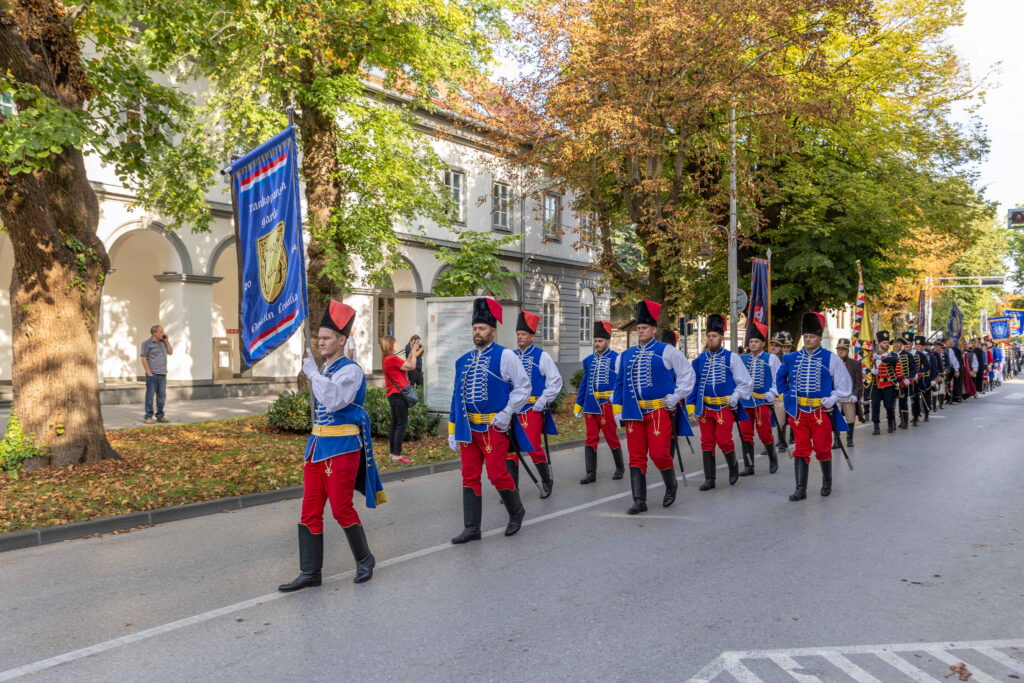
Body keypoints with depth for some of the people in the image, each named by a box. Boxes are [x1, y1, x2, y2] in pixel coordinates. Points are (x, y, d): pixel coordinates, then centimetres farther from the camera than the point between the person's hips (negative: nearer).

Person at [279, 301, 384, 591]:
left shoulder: (350, 370, -12)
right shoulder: (323, 370, 14)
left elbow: (334, 401, -28)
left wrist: (313, 373, -23)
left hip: (342, 447, -8)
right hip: (317, 445, 8)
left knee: (341, 509, -1)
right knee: (310, 510, 7)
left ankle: (365, 560, 20)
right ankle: (309, 572, 15)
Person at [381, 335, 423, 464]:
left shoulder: (386, 359, 13)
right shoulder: (393, 358, -17)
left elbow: (406, 364, 15)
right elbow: (411, 366, -14)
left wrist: (412, 353, 13)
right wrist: (414, 352, -2)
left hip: (393, 395, 10)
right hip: (399, 394, -10)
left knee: (394, 423, 14)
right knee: (402, 424, -7)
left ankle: (393, 452, 20)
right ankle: (397, 455, -8)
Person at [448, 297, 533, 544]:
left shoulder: (504, 356, -5)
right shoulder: (463, 361, 11)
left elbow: (523, 386, -5)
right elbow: (457, 396, 14)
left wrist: (507, 413, -14)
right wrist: (453, 431, 11)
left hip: (494, 427, -5)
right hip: (468, 428, 6)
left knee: (497, 474, -5)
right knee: (469, 476, 6)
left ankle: (516, 512, 23)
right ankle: (471, 528, 14)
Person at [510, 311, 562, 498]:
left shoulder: (542, 356, -4)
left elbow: (555, 382, -5)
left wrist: (541, 402, -10)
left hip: (533, 409, -4)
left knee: (533, 447, -3)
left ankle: (547, 481, 21)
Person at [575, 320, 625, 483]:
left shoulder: (616, 359, -4)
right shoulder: (588, 360, 11)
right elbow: (584, 383, 14)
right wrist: (578, 405, 13)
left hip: (607, 405, -4)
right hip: (591, 405, 4)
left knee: (611, 437, 7)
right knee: (591, 438, 3)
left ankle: (620, 467, 27)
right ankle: (591, 473, 6)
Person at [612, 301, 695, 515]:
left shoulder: (667, 351, -2)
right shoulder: (625, 356, 11)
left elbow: (687, 374, 4)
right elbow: (619, 384, 15)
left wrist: (675, 397, -3)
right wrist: (618, 411, 9)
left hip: (659, 411, -4)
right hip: (634, 413, 4)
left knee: (659, 453, -8)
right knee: (636, 456, 3)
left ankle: (671, 486, 23)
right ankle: (639, 501, 10)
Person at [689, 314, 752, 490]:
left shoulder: (731, 357, -2)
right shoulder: (700, 359, 7)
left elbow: (744, 382, 1)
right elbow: (694, 384, 11)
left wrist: (734, 398, -9)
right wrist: (692, 405, 6)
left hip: (725, 407, -3)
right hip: (705, 407, 4)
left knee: (723, 440, -9)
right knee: (707, 441, 4)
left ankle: (733, 465, 22)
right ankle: (709, 479, 12)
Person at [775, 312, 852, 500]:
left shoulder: (831, 359, -4)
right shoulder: (791, 358, 4)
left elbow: (845, 385, 0)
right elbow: (780, 378, 22)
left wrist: (830, 401, -10)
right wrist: (786, 396, 12)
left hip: (821, 412, -2)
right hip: (798, 411, 2)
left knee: (823, 449, 7)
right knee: (801, 450, 4)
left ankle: (827, 483, 30)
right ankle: (800, 489, 7)